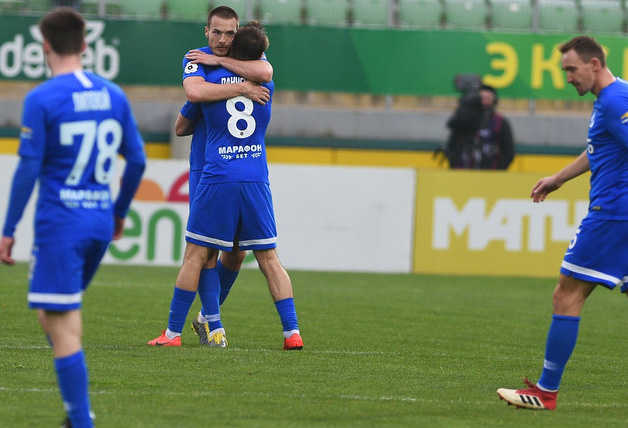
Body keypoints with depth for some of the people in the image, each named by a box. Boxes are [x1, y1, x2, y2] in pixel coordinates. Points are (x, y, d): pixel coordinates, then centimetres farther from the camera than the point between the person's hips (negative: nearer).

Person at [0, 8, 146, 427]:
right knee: (53, 314, 21)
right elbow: (137, 160, 12)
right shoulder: (114, 96, 8)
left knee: (63, 328, -5)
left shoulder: (42, 99, -9)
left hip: (59, 224, -6)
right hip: (100, 223, 6)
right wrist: (120, 212, 26)